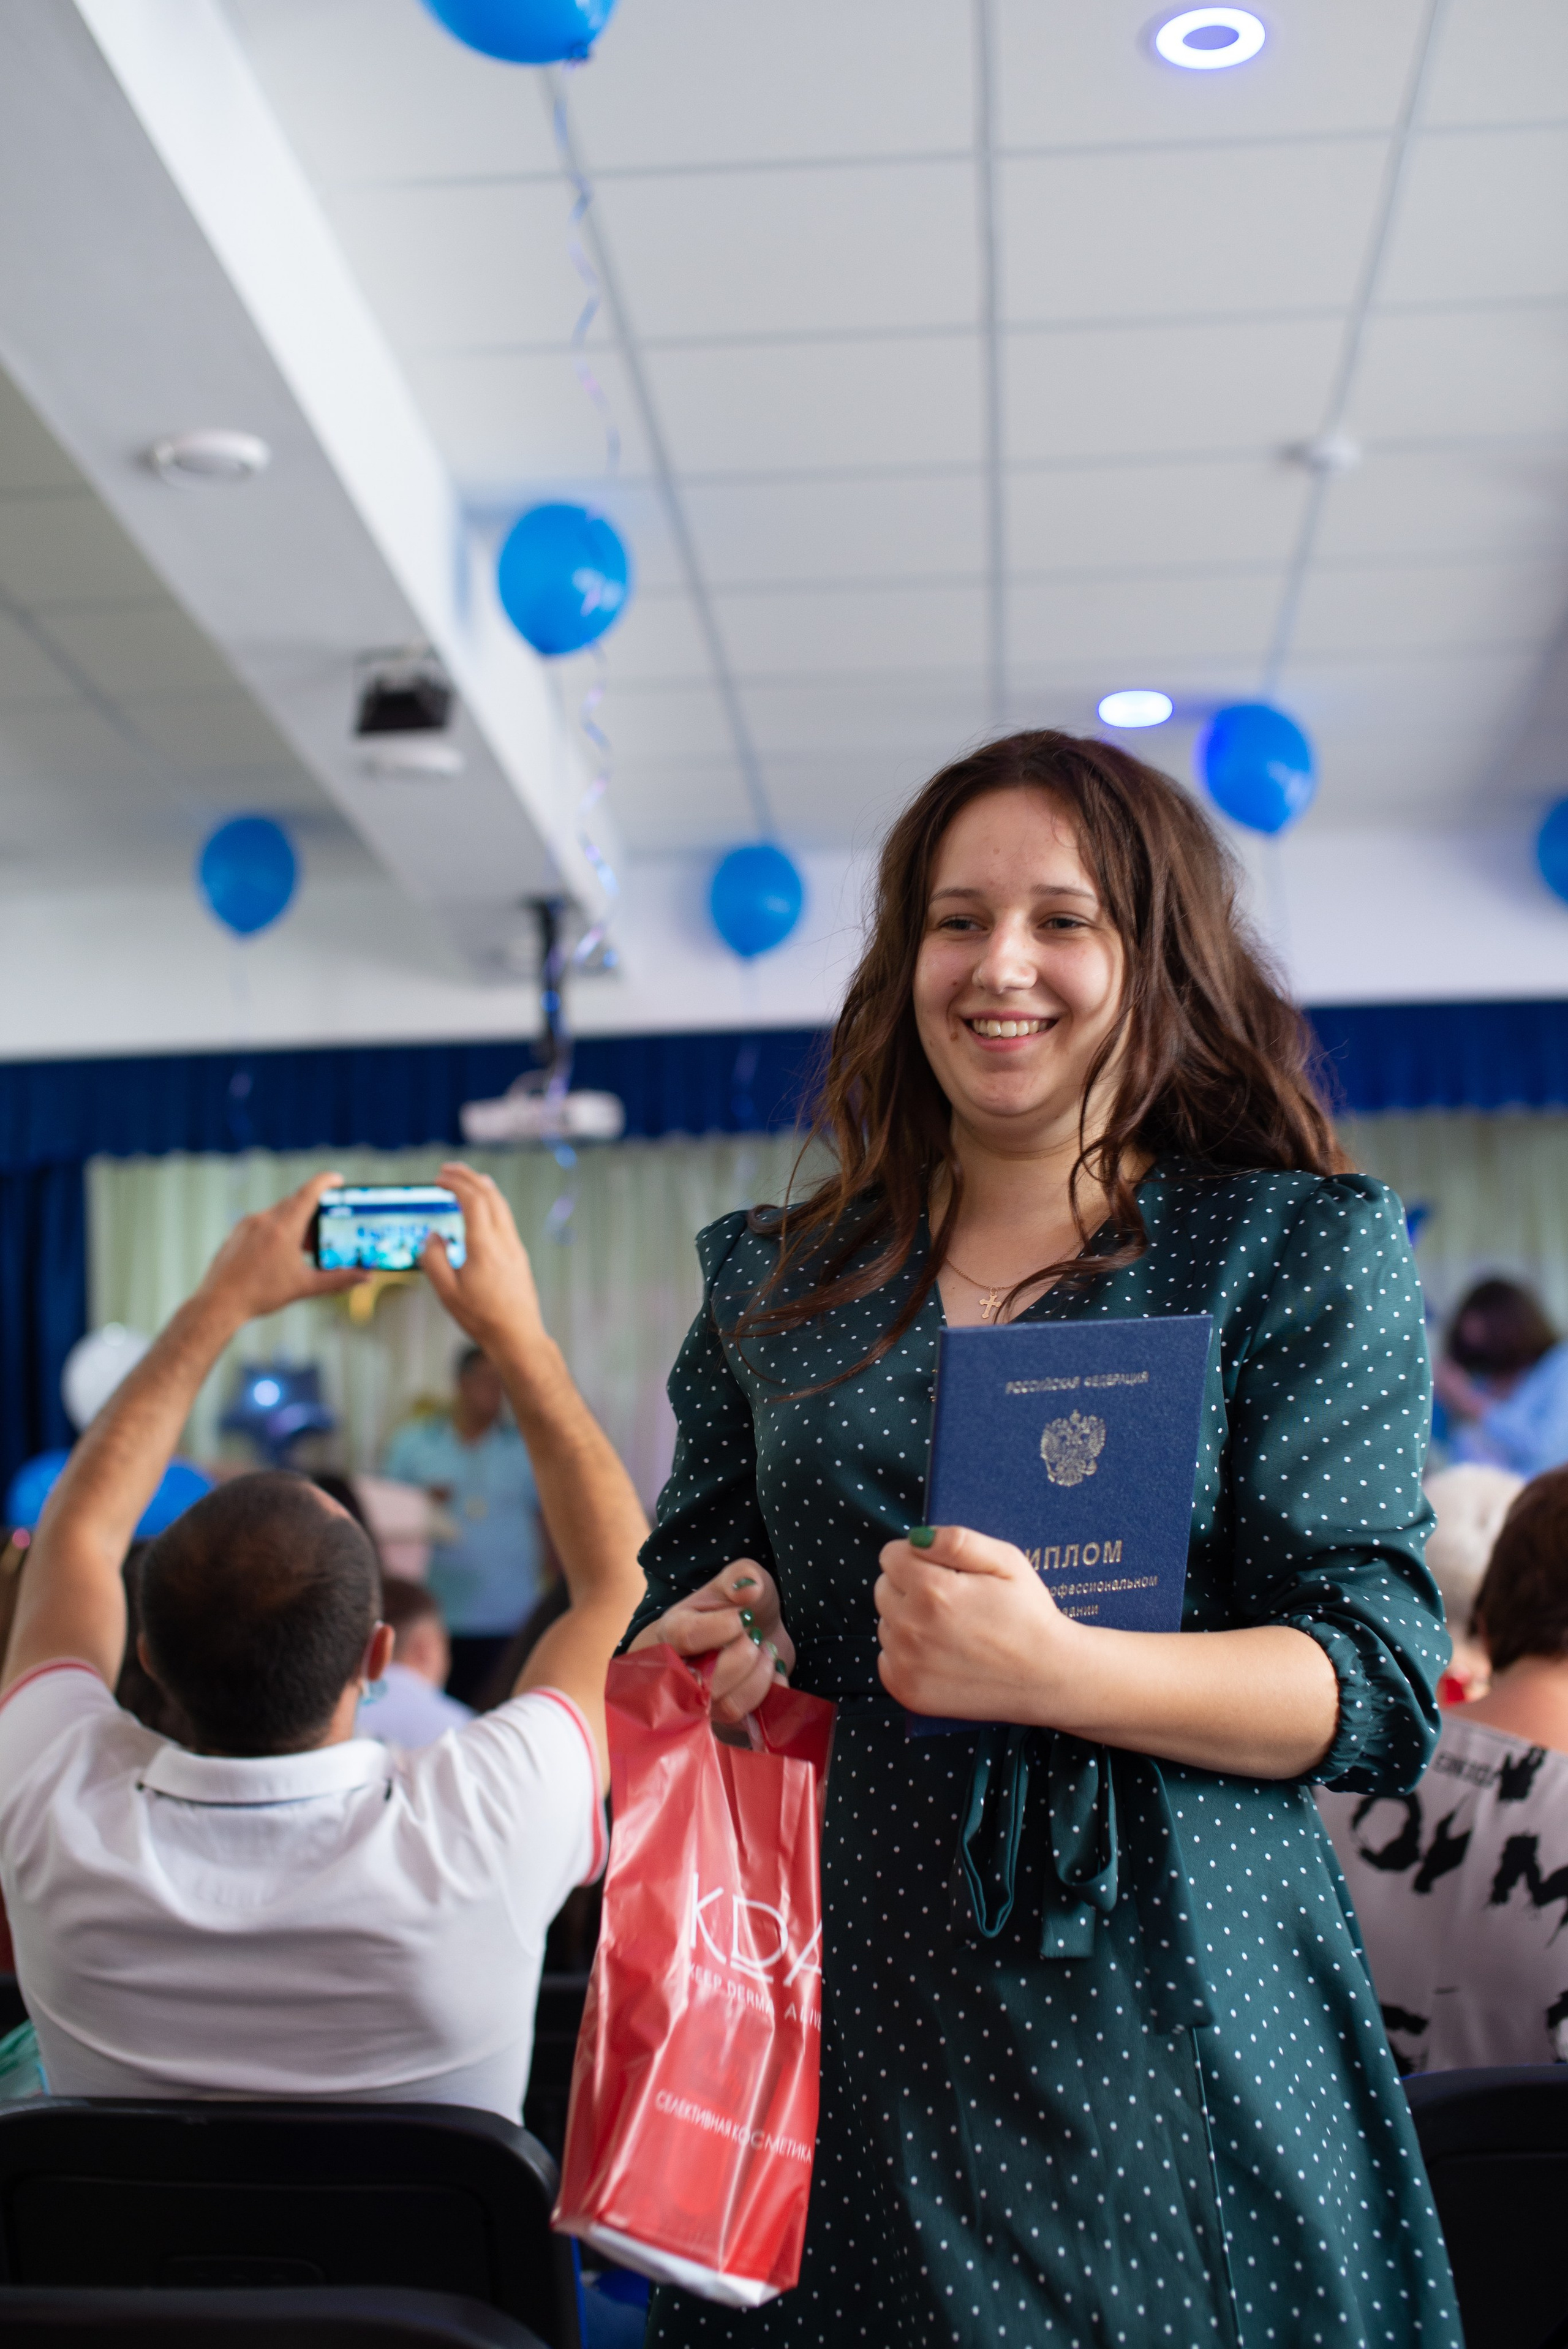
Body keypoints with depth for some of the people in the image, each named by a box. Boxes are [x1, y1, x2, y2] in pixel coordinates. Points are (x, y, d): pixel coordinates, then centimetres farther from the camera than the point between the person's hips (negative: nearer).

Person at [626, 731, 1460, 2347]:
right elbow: (676, 1600, 19)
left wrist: (1054, 1672, -22)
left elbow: (1381, 1685, -7)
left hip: (1172, 2035, -2)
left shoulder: (1304, 1250, 1)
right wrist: (718, 1637, -5)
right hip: (848, 2036, 3)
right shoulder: (777, 1282, 10)